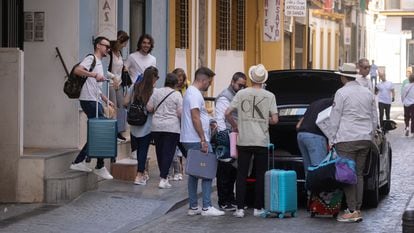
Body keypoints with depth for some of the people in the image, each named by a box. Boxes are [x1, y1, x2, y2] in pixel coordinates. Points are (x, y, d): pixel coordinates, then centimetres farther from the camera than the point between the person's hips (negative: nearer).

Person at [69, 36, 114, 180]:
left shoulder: (99, 63, 26)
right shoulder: (91, 59, -5)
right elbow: (77, 70, -24)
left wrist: (106, 100, 26)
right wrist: (94, 75, -33)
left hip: (96, 101, 10)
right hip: (89, 101, -10)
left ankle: (78, 162, 11)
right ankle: (100, 167, -3)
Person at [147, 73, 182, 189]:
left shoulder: (155, 92, 3)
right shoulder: (176, 95, -6)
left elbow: (149, 108, 4)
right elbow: (180, 113, -9)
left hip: (156, 127, 4)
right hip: (172, 127, -4)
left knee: (159, 152, 14)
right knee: (168, 153, -2)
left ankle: (163, 177, 24)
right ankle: (163, 179, -9)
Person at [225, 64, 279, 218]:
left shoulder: (241, 94, 0)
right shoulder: (269, 96, -2)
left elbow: (227, 113, -3)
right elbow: (275, 119, -6)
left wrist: (234, 126, 14)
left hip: (244, 141, 1)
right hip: (262, 141, -1)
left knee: (241, 175, 5)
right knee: (260, 175, 9)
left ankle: (240, 208, 1)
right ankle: (258, 208, 10)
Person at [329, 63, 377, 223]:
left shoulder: (342, 93, -7)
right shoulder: (368, 93, 13)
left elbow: (335, 119, -7)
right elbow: (374, 119, 17)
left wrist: (331, 140, -1)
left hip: (347, 139, -6)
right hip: (365, 139, 6)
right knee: (359, 174, 10)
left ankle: (352, 211, -9)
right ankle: (357, 210, 10)